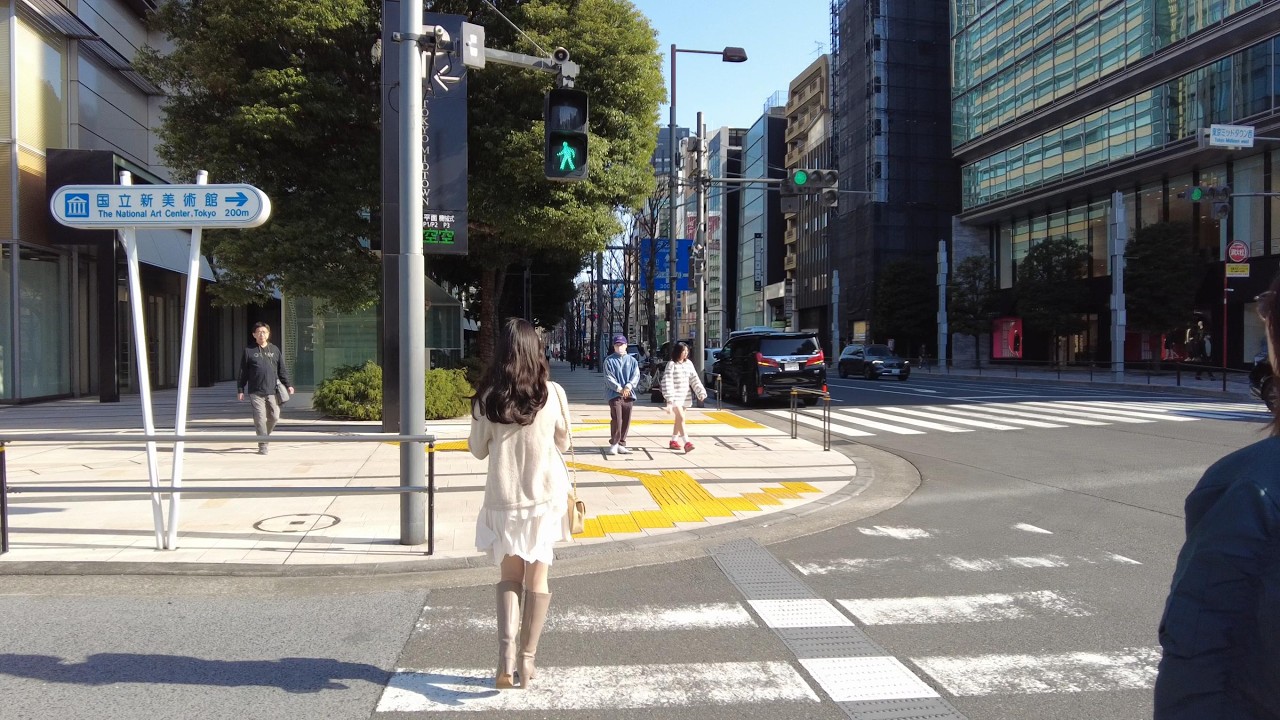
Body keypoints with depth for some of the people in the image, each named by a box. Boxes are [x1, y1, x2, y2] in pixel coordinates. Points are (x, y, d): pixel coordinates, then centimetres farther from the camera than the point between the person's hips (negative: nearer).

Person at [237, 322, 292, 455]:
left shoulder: (275, 350, 11)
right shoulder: (249, 351, 4)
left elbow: (282, 370, 14)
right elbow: (243, 372, 5)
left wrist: (287, 385, 6)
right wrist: (240, 389, 2)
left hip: (272, 391, 3)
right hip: (256, 392, -3)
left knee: (274, 417, 4)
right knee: (260, 418, -7)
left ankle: (264, 436, 29)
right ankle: (262, 445, -1)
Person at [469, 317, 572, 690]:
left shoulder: (488, 398, -9)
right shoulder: (553, 393, -10)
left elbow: (478, 449, 2)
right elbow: (563, 442, 4)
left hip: (504, 499, 0)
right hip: (546, 495, 0)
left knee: (509, 576, 13)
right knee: (537, 578, 10)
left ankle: (506, 654, -3)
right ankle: (527, 659, 15)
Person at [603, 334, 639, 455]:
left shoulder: (632, 360, 11)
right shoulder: (609, 360, 2)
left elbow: (636, 375, 1)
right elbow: (609, 378, -6)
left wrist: (628, 386, -15)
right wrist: (620, 389, -15)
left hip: (628, 394, 4)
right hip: (614, 394, -4)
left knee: (626, 420, 6)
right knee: (616, 419, -12)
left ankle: (621, 444, 15)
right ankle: (614, 444, -3)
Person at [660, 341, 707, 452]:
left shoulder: (688, 363, 7)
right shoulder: (671, 364, -10)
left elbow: (694, 379, 7)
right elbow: (667, 381, -16)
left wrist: (701, 392, -3)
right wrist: (669, 398, -24)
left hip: (685, 396, 6)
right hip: (675, 397, -6)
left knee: (679, 419, 14)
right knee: (681, 418, -14)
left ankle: (673, 441, 26)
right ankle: (687, 443, -18)